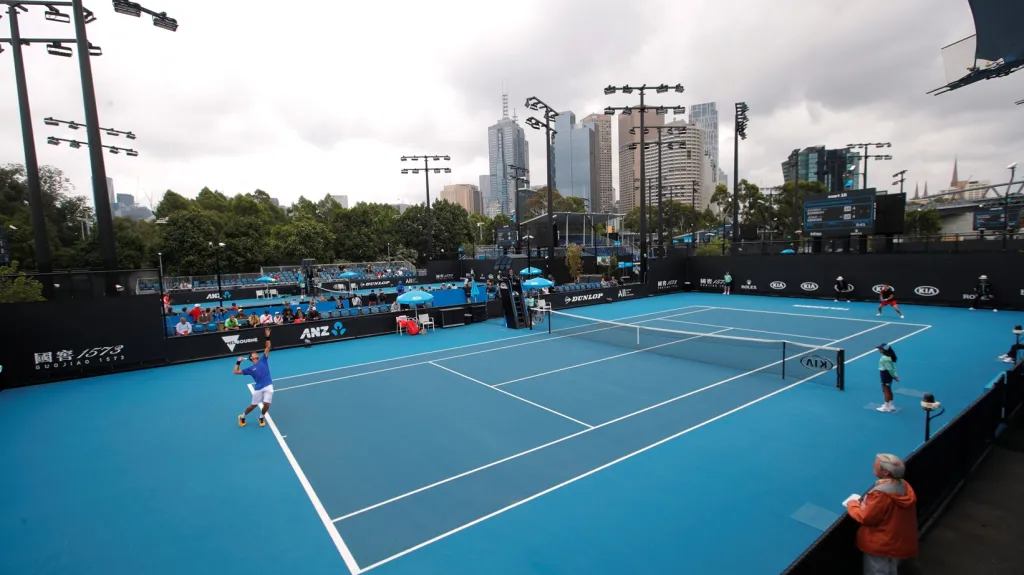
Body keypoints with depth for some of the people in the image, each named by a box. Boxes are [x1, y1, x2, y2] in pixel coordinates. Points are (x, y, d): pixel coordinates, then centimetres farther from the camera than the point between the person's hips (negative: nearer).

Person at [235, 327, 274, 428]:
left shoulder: (263, 360, 10)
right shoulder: (250, 369, 9)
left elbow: (268, 347, 3)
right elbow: (236, 372, 8)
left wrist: (268, 337, -6)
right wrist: (238, 362, 1)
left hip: (268, 386, 0)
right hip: (258, 388, 0)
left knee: (266, 404, -7)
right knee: (253, 405, 10)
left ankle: (261, 417, 23)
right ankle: (242, 417, 39)